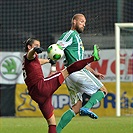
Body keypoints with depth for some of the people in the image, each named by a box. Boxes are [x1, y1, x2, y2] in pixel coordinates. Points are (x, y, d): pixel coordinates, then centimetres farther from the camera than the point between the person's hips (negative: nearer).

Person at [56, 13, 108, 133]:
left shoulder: (77, 37, 31)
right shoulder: (70, 34, 0)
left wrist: (94, 73, 32)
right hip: (76, 72, -9)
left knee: (76, 108, 5)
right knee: (103, 90, -9)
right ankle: (87, 108, -30)